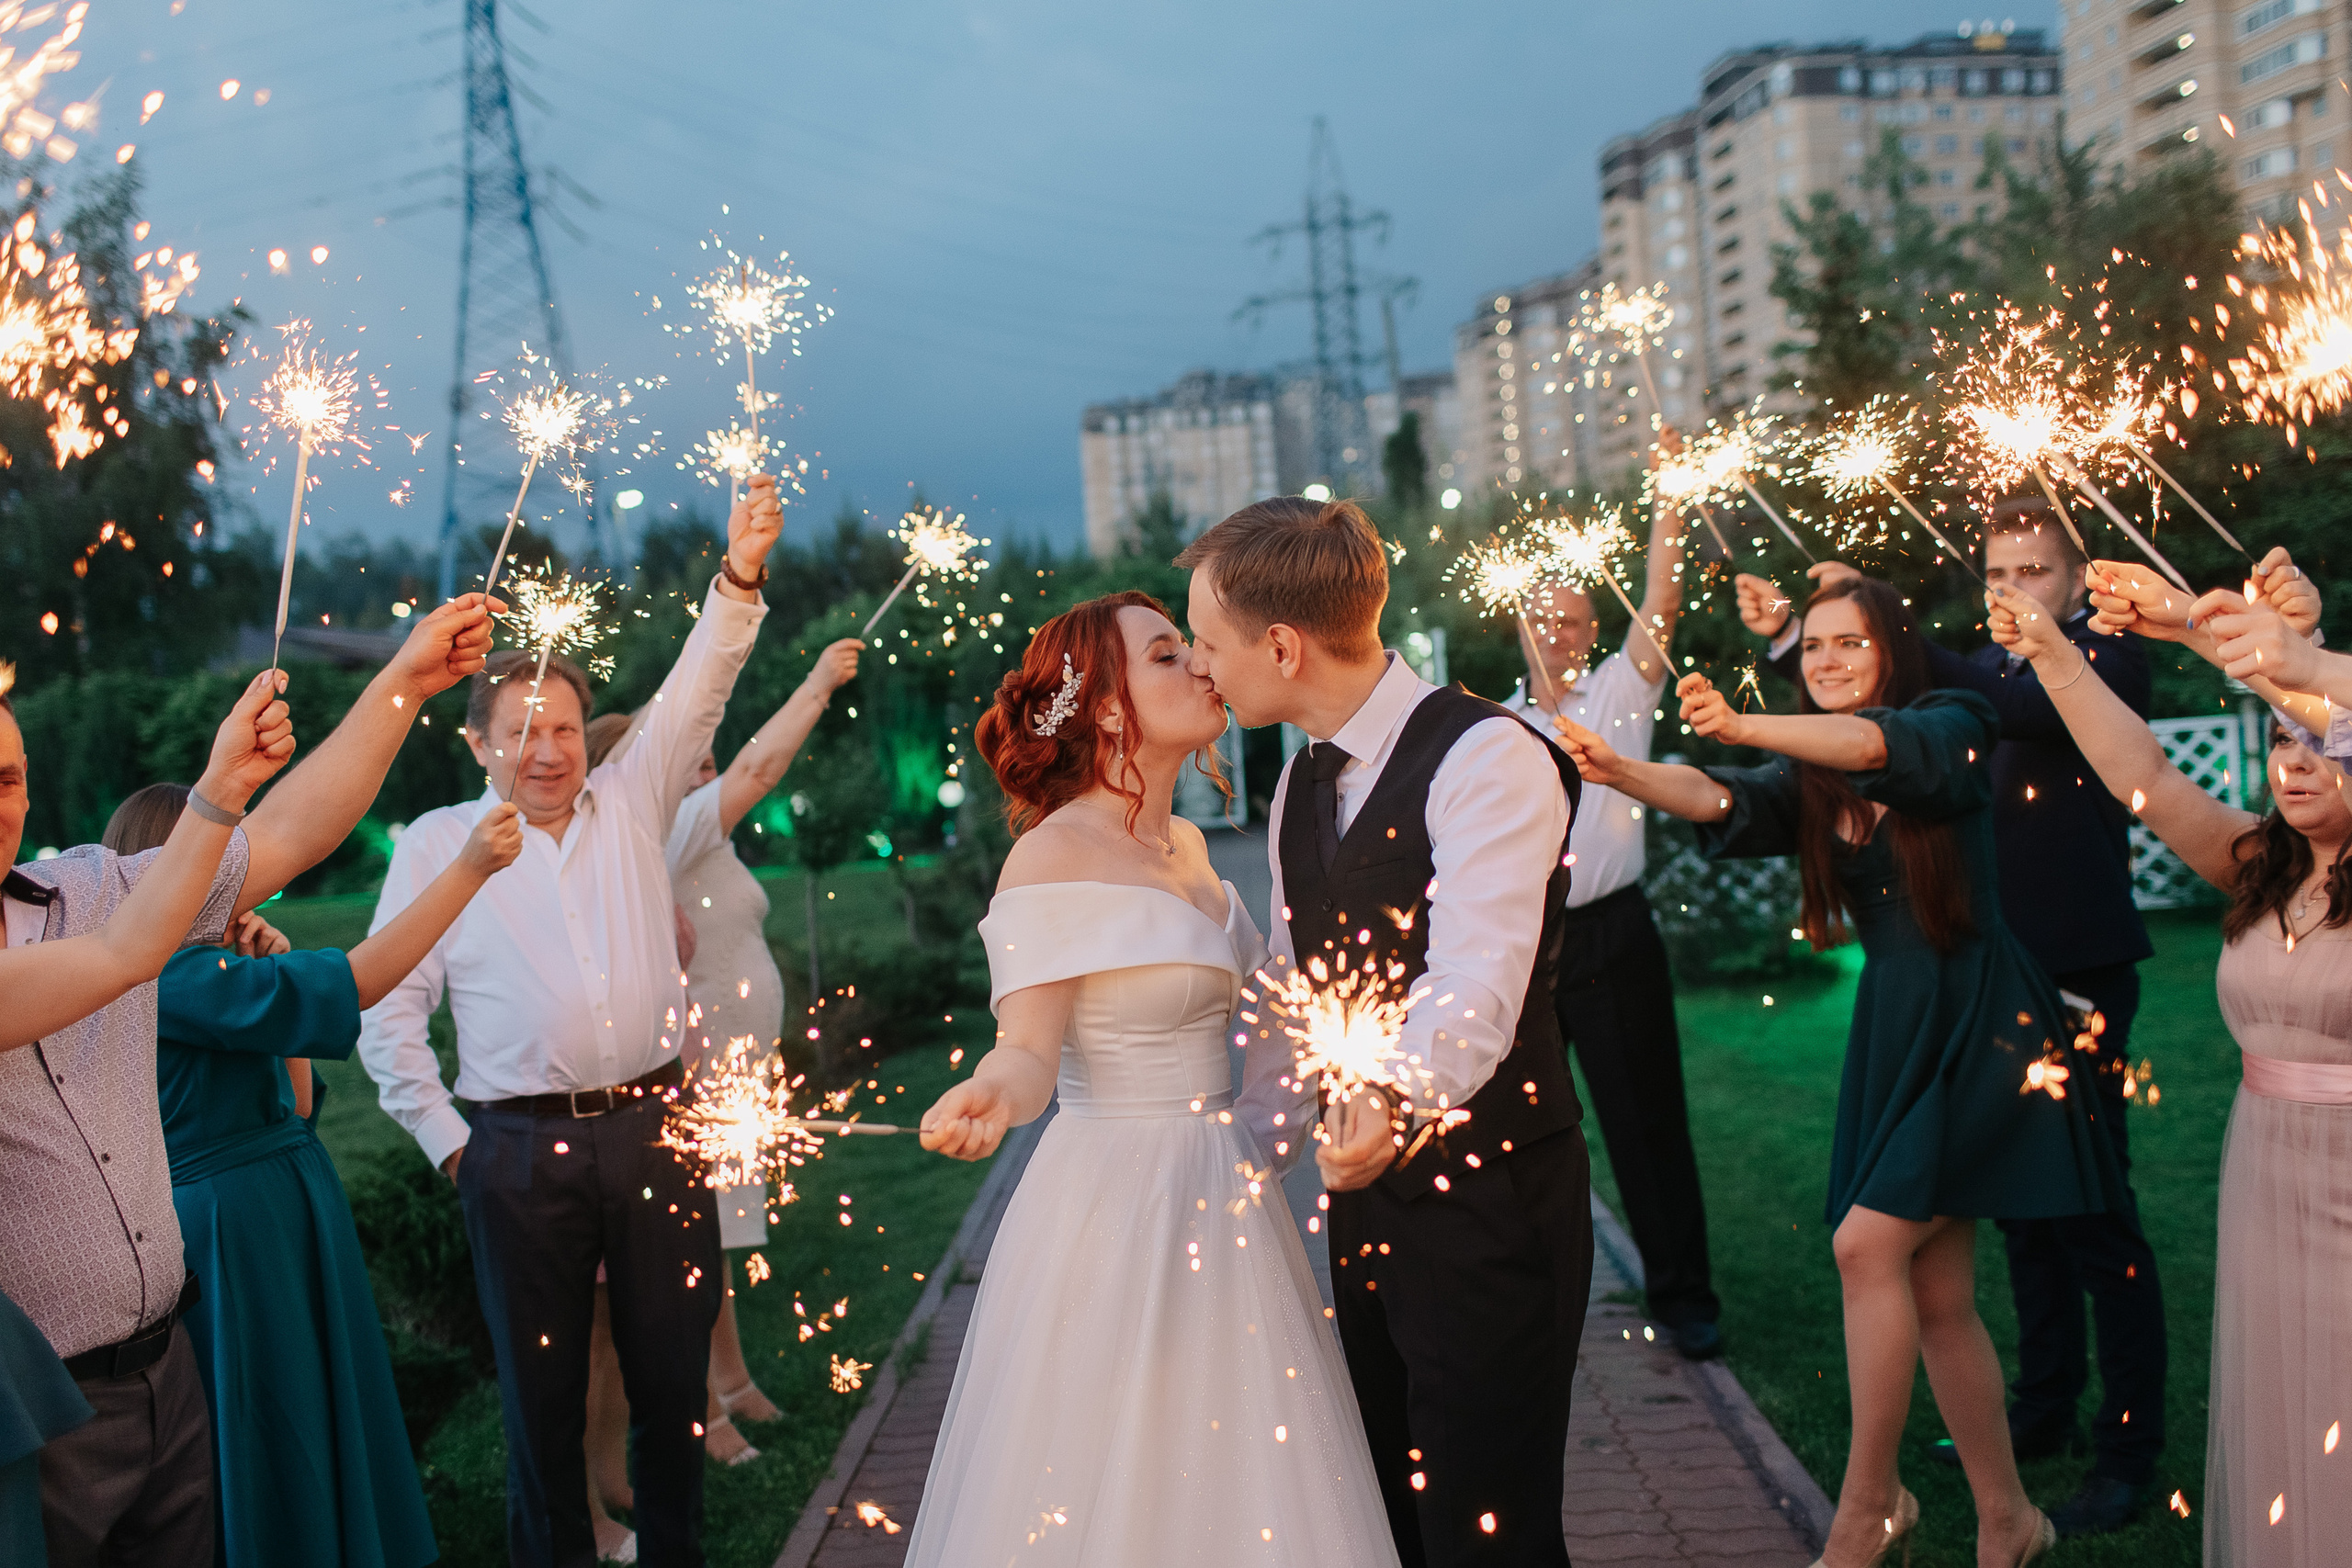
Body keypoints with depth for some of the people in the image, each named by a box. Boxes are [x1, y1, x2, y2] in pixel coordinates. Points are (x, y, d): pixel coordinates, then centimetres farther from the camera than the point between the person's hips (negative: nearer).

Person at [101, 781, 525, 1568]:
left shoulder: (208, 965, 12)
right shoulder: (162, 976, -19)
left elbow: (288, 1107, 12)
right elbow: (345, 988, -29)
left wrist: (271, 970, 2)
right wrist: (468, 868, -28)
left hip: (293, 1218, 10)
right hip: (230, 1232, -10)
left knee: (323, 1430, 17)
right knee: (271, 1445, 2)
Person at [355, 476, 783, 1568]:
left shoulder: (630, 802, 8)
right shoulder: (437, 844, 3)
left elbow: (695, 693, -6)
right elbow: (387, 1008, 4)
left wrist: (740, 576, -21)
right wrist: (444, 1137, -2)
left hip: (656, 1126, 2)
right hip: (523, 1148, -1)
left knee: (674, 1374, 10)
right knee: (542, 1386, 10)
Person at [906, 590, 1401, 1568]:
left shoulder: (1186, 844, 9)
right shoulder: (1054, 855, -15)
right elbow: (1029, 1050, -20)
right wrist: (985, 1101, -41)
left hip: (1219, 1197, 8)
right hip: (1114, 1203, -8)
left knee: (1228, 1479, 16)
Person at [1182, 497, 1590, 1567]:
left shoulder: (1489, 760, -18)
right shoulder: (1303, 782, 11)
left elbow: (1476, 985, -30)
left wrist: (1398, 1099, -48)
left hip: (1486, 1197, -8)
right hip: (1368, 1194, 8)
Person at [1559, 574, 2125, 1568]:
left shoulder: (1948, 730, -5)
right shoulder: (1810, 786, 9)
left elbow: (1876, 743, -28)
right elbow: (1718, 800, -10)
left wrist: (1744, 727, -44)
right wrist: (1615, 771, -31)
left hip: (1978, 1020, -6)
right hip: (1892, 1026, 6)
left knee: (1868, 1244, -14)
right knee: (1936, 1294, 8)